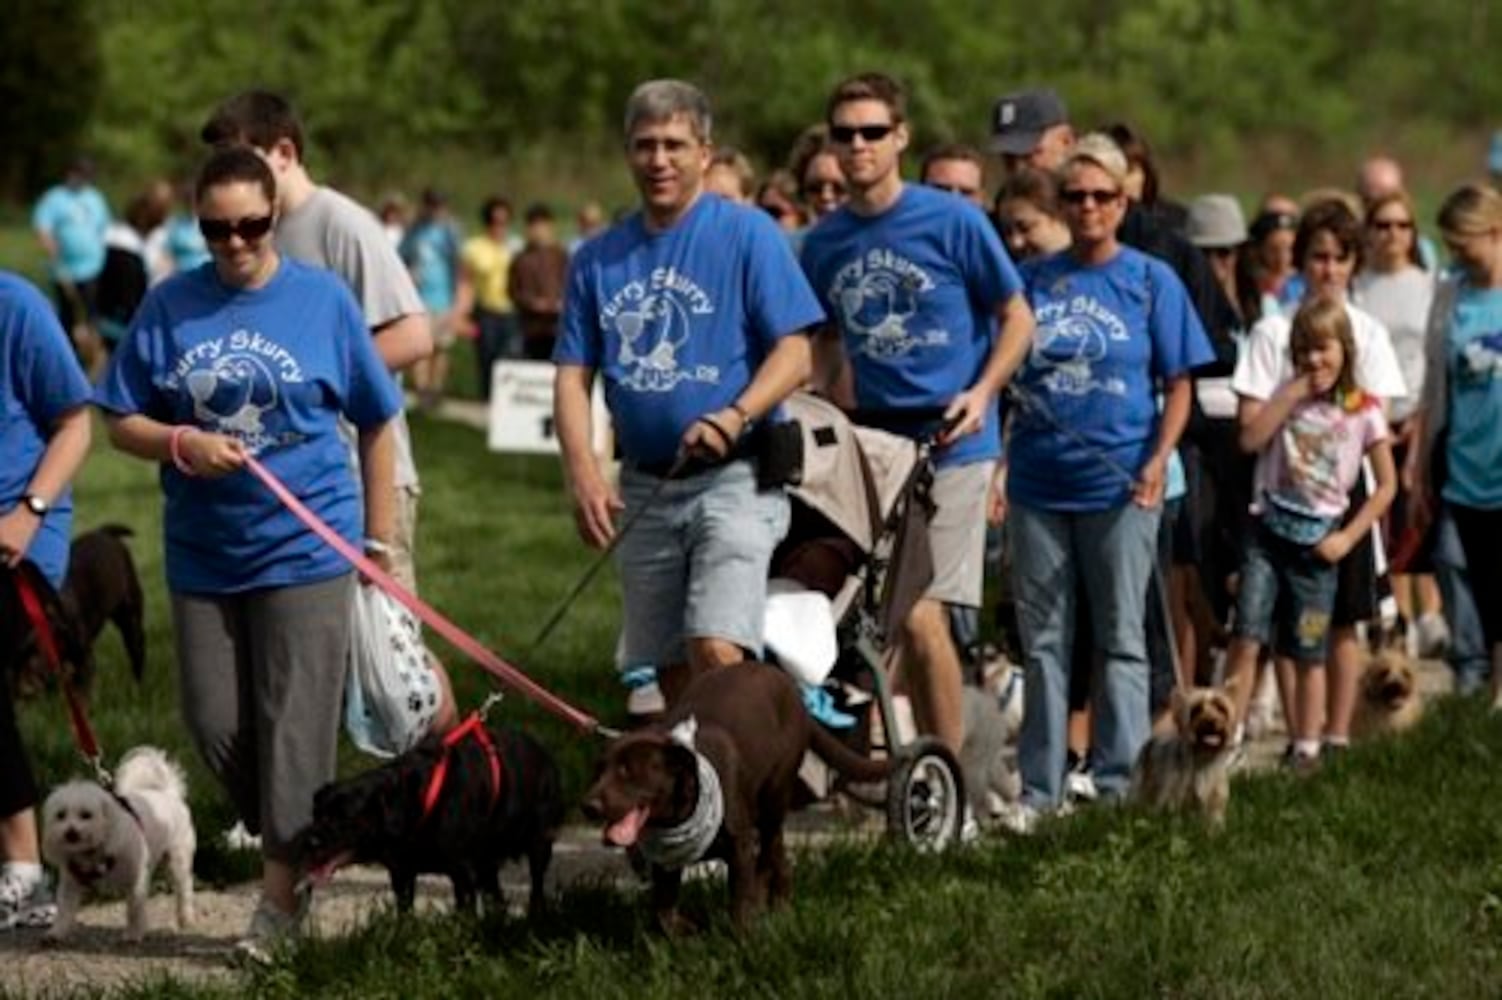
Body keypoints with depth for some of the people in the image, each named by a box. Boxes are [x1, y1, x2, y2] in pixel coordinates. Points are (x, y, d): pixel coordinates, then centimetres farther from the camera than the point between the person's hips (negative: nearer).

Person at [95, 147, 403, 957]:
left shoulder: (322, 300, -2)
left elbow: (377, 423, 6)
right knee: (214, 722, 5)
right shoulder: (170, 307, 1)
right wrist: (182, 444, -17)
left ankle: (283, 893, 2)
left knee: (293, 724, -4)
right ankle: (292, 843, 26)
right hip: (203, 552, 3)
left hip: (305, 548, -3)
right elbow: (122, 423, 4)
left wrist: (379, 536, 6)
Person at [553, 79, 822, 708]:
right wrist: (582, 471, -8)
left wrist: (735, 416, -25)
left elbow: (794, 351, -8)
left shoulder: (748, 234, -3)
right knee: (670, 675, 10)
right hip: (643, 489, 5)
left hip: (733, 479, -5)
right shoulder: (599, 258, 10)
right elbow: (572, 374, 8)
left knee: (717, 653, -21)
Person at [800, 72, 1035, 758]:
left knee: (921, 617, -13)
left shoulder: (952, 220, -4)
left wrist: (980, 394, -12)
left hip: (950, 443, -5)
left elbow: (1017, 319, 3)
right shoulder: (824, 243, 9)